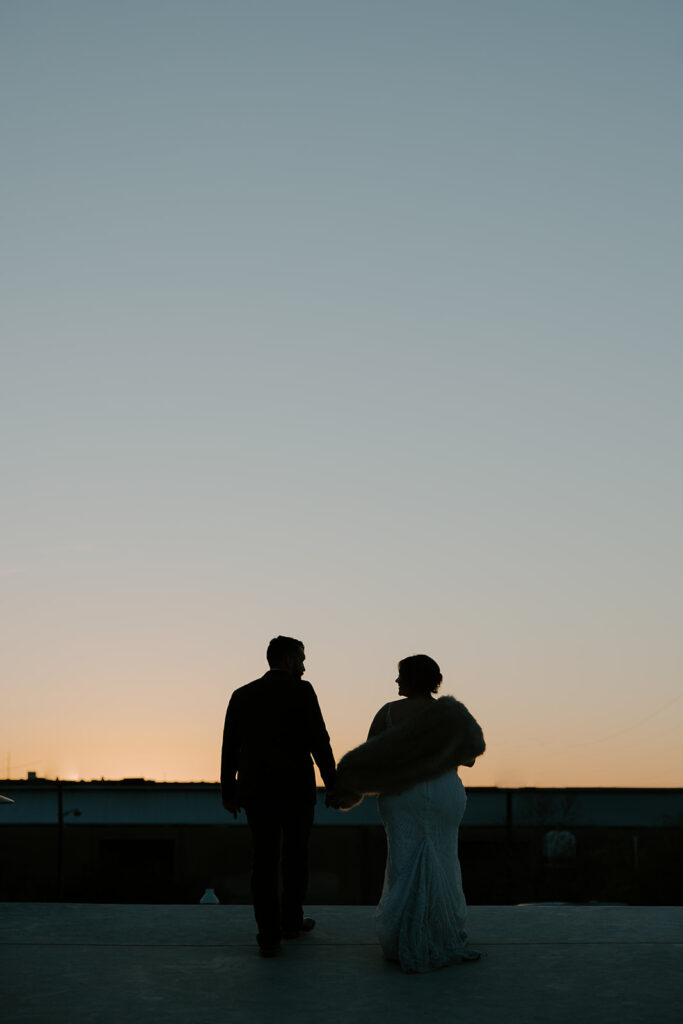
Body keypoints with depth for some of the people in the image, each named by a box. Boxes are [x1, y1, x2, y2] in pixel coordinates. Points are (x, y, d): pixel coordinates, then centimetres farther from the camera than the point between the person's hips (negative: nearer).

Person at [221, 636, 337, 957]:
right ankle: (291, 920, 28)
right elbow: (319, 742, -11)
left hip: (256, 790, 3)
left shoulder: (242, 695, 5)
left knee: (264, 861, 7)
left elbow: (230, 748, 7)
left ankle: (269, 936, 3)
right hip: (296, 790, -3)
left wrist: (228, 792, 17)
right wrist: (333, 786, -3)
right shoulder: (301, 691, -7)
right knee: (296, 856, 16)